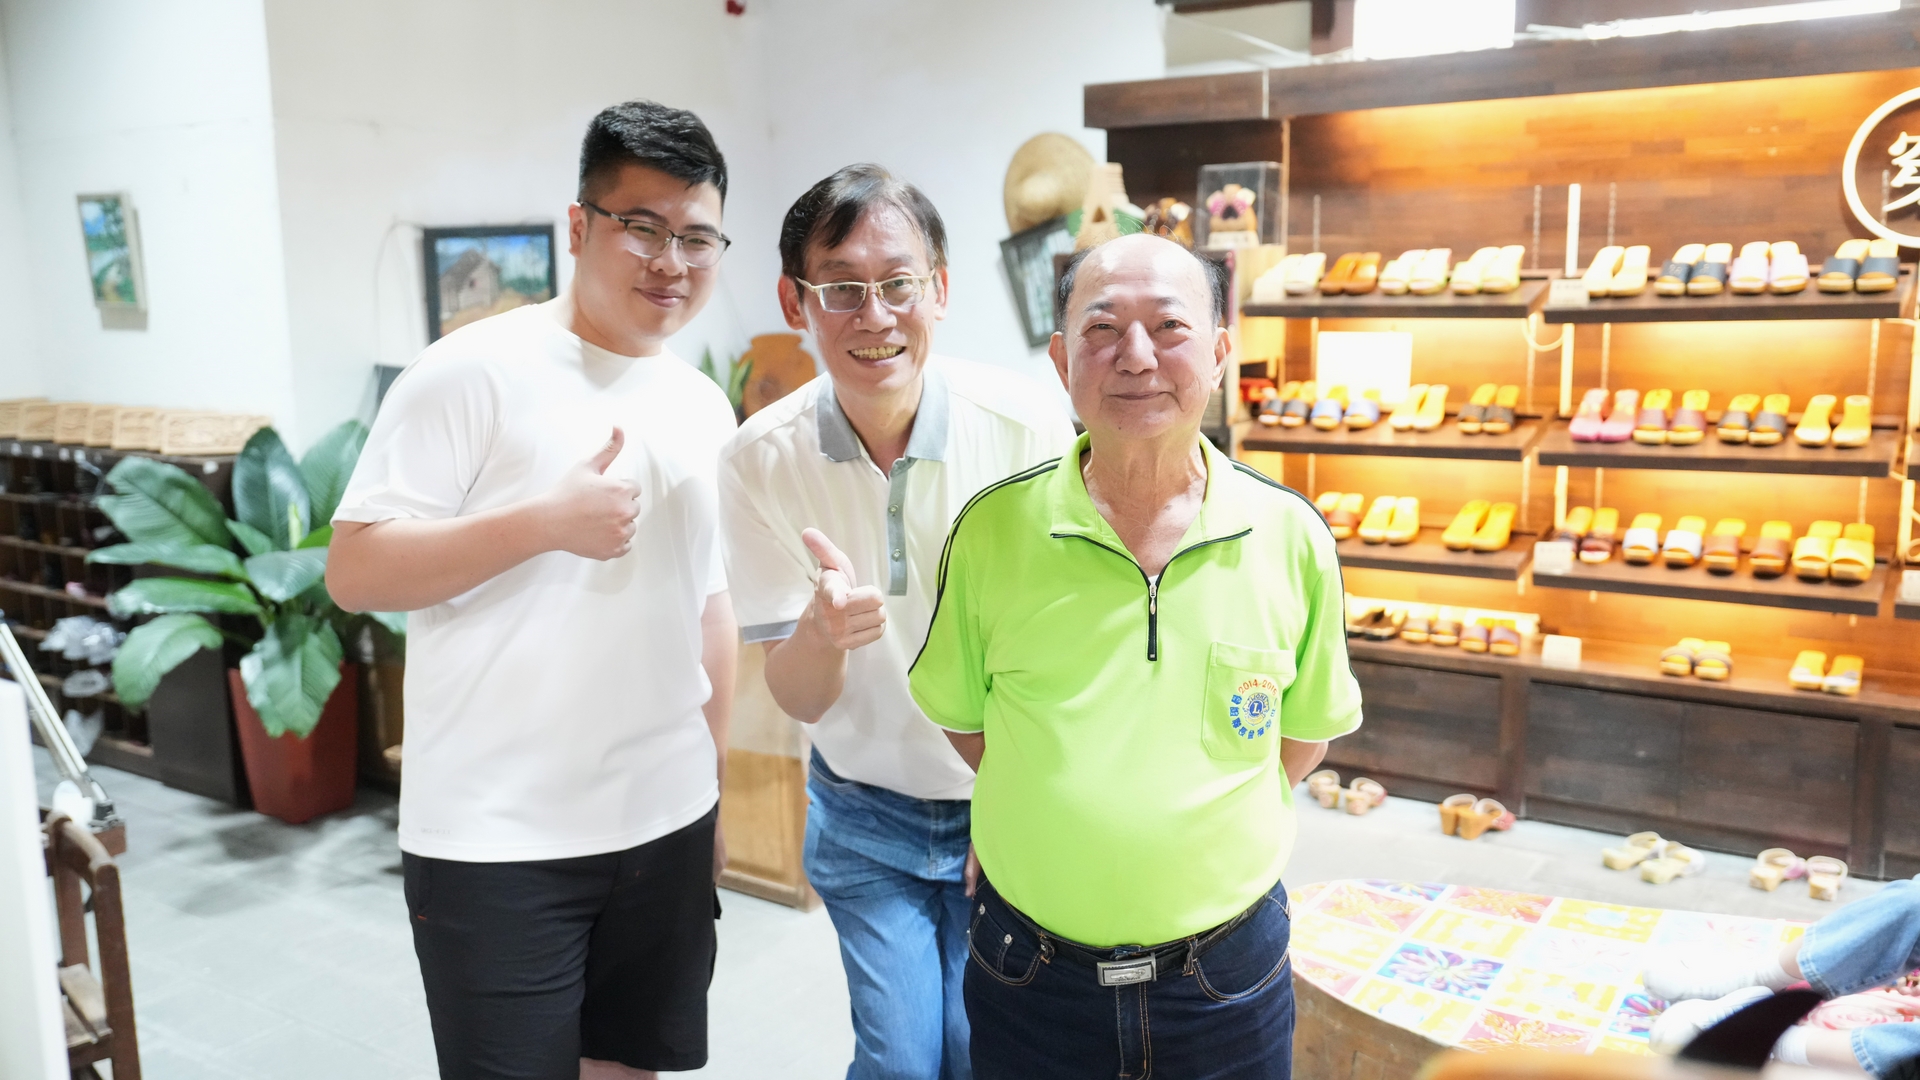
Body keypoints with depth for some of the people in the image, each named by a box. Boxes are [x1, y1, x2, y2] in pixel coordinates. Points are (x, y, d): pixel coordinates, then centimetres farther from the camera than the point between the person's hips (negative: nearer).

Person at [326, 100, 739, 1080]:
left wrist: (727, 787, 17)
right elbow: (353, 570, -14)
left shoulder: (704, 408, 10)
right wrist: (549, 520, -23)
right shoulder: (475, 373, -11)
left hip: (668, 826, 6)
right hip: (498, 844, -6)